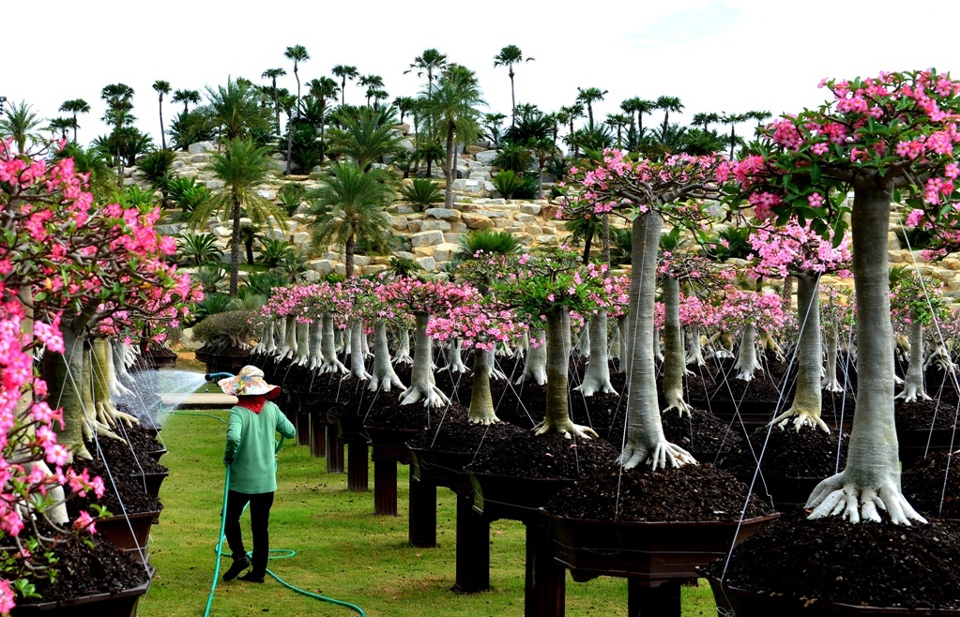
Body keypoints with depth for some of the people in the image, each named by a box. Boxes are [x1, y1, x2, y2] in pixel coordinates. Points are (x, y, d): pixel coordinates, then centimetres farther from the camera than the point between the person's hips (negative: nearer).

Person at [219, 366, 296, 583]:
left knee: (231, 517, 17)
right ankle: (259, 571, 13)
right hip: (267, 479, 4)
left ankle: (239, 556, -1)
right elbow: (291, 432, 8)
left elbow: (233, 437, -33)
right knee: (261, 526, 11)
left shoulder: (239, 411, -15)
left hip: (242, 478, -4)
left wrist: (228, 457, -14)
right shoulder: (271, 409, -1)